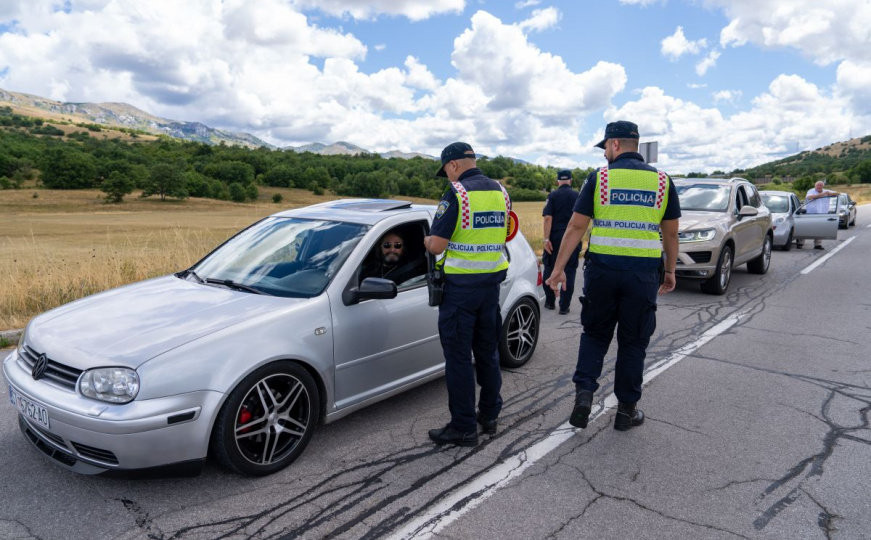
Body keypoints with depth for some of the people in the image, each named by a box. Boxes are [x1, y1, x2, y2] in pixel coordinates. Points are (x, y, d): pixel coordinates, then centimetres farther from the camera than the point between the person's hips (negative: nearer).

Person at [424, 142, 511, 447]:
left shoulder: (456, 194, -15)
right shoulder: (500, 192, 8)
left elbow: (436, 245, -18)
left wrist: (427, 240, 4)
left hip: (461, 286, -7)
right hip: (492, 282, 7)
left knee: (458, 357, 2)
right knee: (487, 352, 18)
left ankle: (463, 427, 10)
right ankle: (489, 416, 30)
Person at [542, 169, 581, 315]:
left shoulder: (552, 195, -2)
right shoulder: (577, 196, 4)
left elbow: (548, 218, -12)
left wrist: (546, 239, -13)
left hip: (555, 237, -1)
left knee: (550, 268, 13)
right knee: (569, 271, 5)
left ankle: (549, 302, 19)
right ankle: (564, 306, 4)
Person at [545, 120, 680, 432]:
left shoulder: (599, 177, -1)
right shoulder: (662, 181, 6)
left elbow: (576, 227, -4)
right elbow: (671, 233, 9)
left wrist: (559, 267, 1)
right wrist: (670, 271, 20)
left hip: (602, 269, -1)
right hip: (644, 274, 1)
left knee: (595, 335, 17)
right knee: (633, 342, 12)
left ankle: (584, 393, 4)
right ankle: (626, 410, 20)